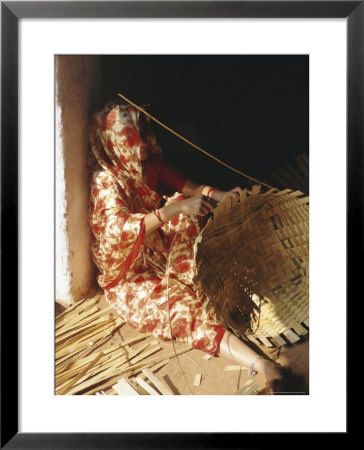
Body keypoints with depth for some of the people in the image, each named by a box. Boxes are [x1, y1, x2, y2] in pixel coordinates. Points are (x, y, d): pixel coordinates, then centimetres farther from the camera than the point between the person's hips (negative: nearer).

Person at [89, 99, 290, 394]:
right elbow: (122, 229, -37)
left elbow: (183, 184, 6)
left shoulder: (149, 161, -1)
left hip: (160, 250, 7)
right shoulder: (107, 181, -22)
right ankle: (261, 365, -36)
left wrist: (219, 195, -13)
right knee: (187, 309, -25)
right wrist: (177, 208, -46)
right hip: (128, 274, -7)